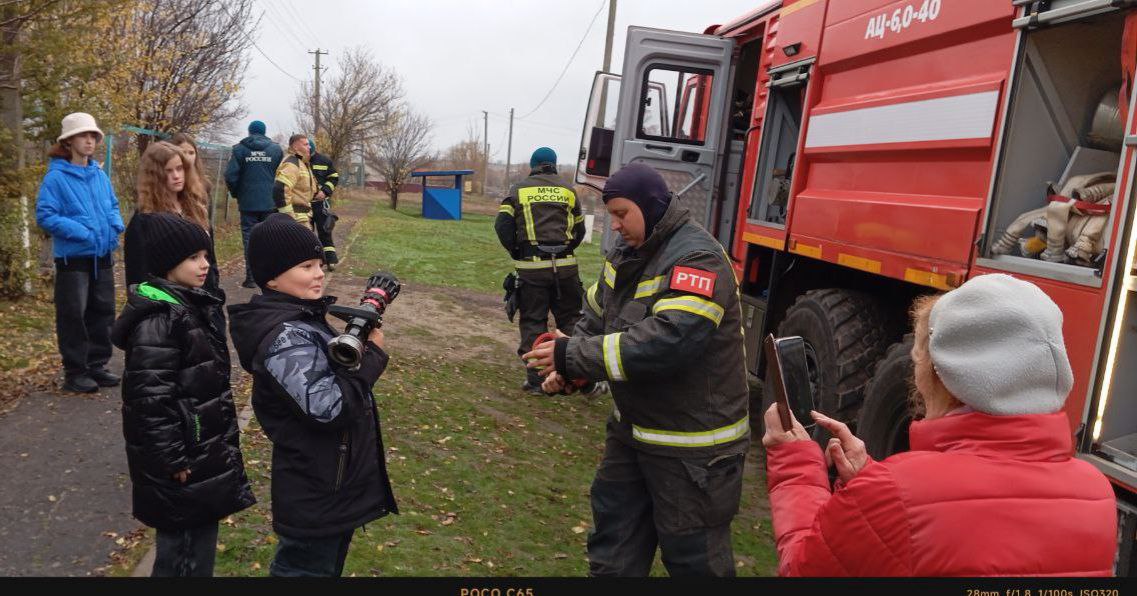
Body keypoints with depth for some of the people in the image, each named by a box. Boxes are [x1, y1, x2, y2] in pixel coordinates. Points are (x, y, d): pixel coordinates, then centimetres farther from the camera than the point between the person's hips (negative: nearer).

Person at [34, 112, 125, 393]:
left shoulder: (100, 175, 8)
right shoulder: (56, 177, -10)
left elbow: (113, 206, 18)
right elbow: (45, 215, -14)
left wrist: (116, 225, -3)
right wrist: (81, 232, -21)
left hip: (103, 255, 6)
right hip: (73, 256, -6)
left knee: (102, 312, 12)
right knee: (74, 315, 0)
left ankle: (97, 365, 24)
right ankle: (75, 372, 9)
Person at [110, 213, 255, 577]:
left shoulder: (188, 305, 8)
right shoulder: (158, 320, -23)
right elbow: (150, 398, -26)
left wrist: (221, 443, 21)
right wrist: (172, 461, -22)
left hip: (203, 450, 10)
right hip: (183, 463, -10)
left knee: (199, 539, 20)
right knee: (186, 551, 3)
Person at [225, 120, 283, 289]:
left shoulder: (239, 149, 0)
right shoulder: (276, 149, 3)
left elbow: (231, 176, -6)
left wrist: (236, 194, 10)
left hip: (248, 203, -1)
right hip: (271, 203, 1)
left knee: (250, 238, 2)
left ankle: (251, 278, -1)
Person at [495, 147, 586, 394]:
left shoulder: (519, 190, 5)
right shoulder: (567, 191, 10)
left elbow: (502, 225, -4)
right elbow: (579, 230, 13)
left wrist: (517, 252, 7)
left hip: (531, 267, -1)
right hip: (565, 266, 1)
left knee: (533, 323, 6)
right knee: (570, 319, 11)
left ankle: (537, 379, 6)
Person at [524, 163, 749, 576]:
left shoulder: (698, 260, -22)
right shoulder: (627, 255, 7)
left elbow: (666, 341, -34)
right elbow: (596, 318, 14)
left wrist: (573, 356, -29)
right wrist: (567, 368, -5)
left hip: (691, 443, -8)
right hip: (634, 426, 9)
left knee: (692, 553, 7)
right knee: (614, 525, 20)